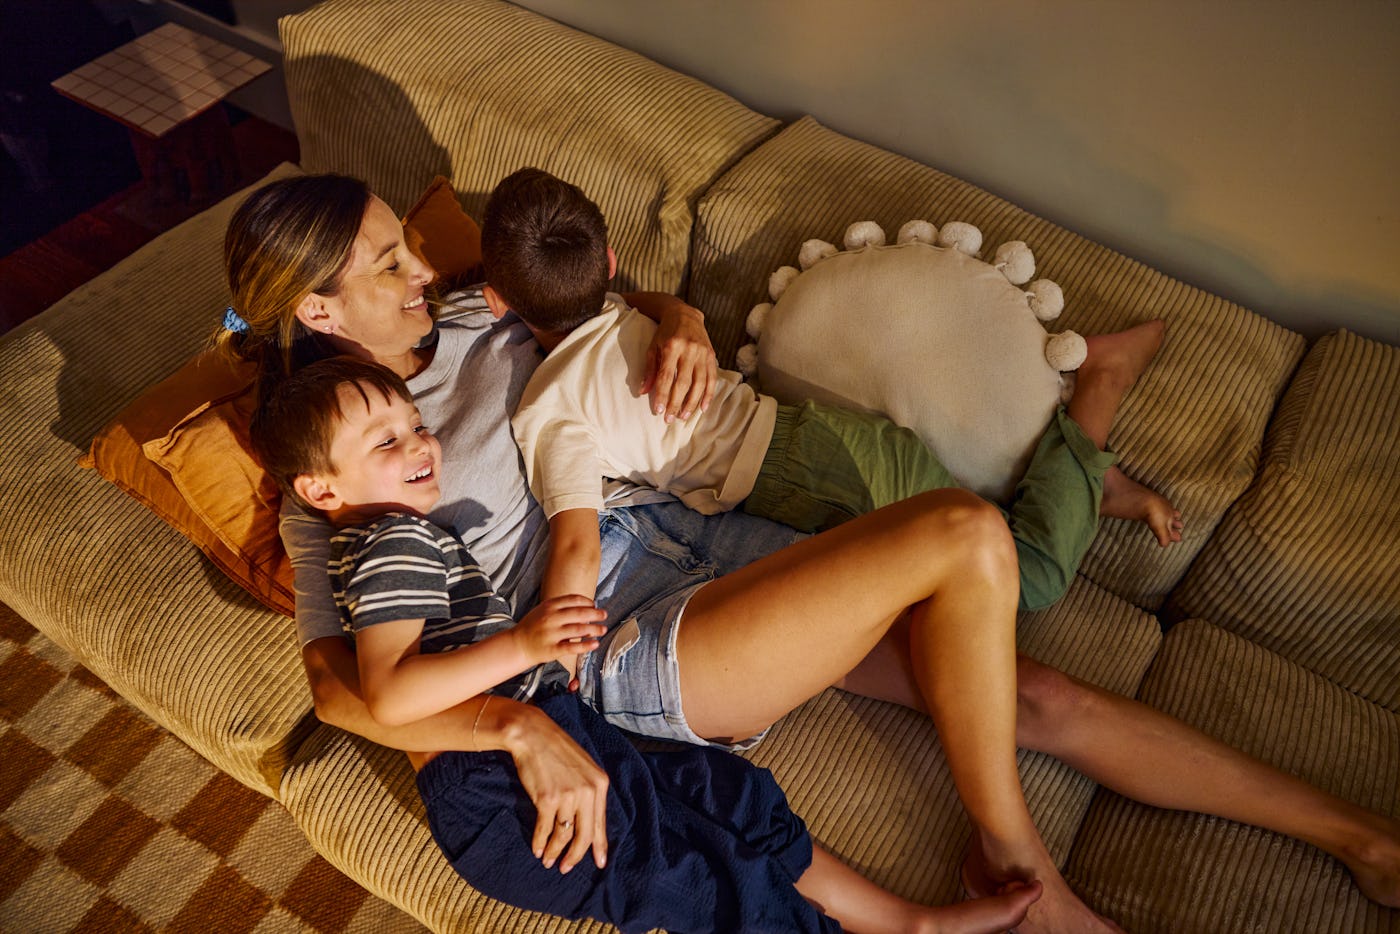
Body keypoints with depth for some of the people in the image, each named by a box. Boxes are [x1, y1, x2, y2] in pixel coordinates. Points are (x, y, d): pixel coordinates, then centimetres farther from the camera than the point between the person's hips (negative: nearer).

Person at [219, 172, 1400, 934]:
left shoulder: (468, 316, 14)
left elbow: (615, 294, 24)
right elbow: (340, 683, -13)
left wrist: (679, 317, 0)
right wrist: (526, 730, -28)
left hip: (699, 535, 6)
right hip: (633, 647, -6)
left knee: (1043, 697, -1)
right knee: (963, 533, -25)